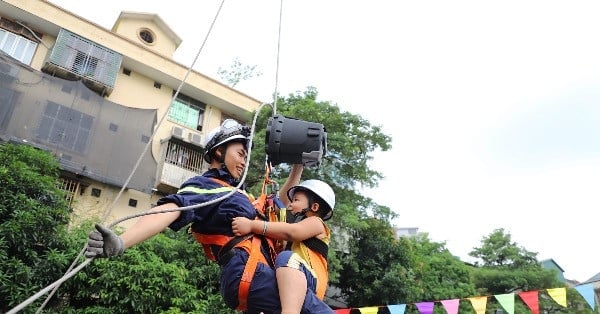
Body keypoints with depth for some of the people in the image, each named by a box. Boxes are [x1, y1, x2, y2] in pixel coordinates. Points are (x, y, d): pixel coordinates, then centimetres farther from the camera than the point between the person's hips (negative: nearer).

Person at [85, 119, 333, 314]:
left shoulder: (236, 194, 31)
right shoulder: (204, 187, 3)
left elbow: (279, 204, 41)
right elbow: (168, 211, -17)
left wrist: (297, 168, 33)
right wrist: (120, 242, -34)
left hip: (256, 274, 10)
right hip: (249, 273, -10)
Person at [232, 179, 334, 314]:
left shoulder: (316, 222, 9)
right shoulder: (299, 223, 38)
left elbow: (291, 232, -14)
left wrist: (252, 225, -22)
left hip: (310, 282, -10)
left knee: (287, 257, -37)